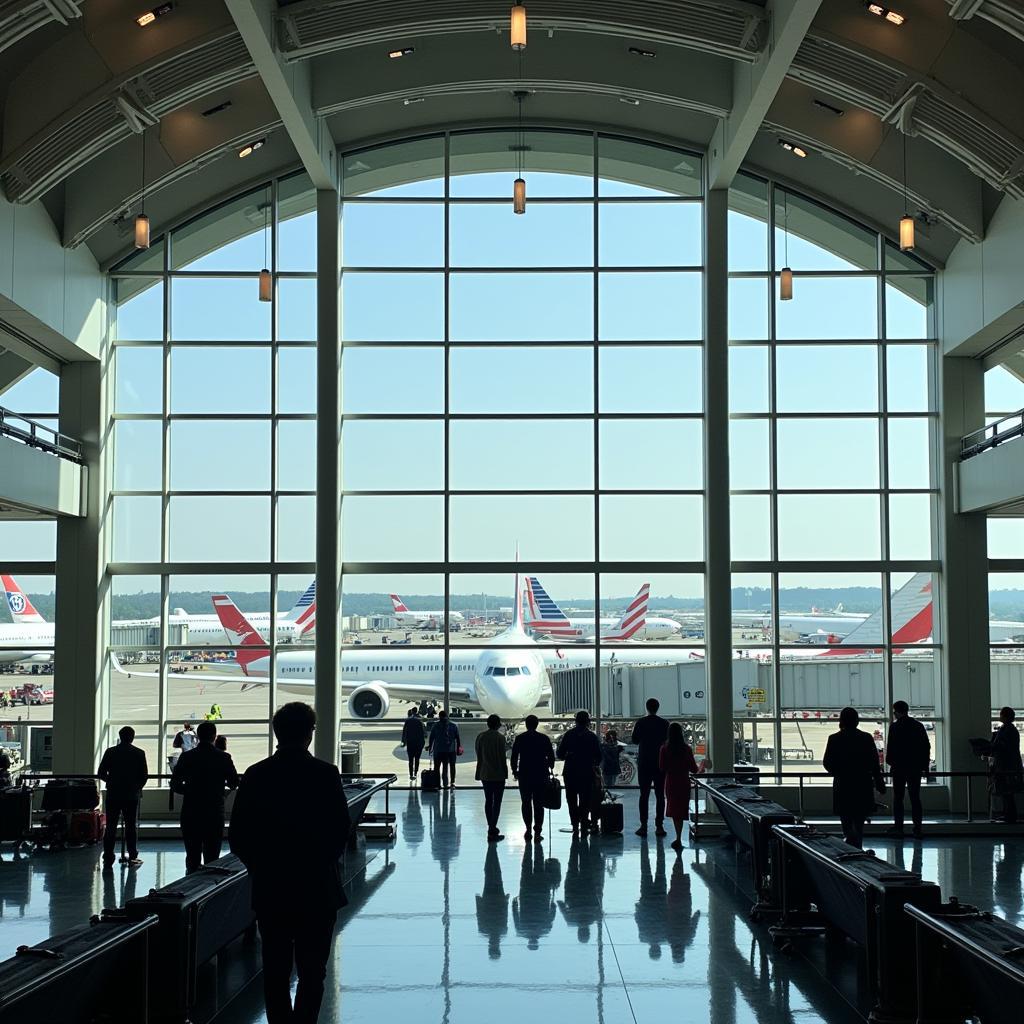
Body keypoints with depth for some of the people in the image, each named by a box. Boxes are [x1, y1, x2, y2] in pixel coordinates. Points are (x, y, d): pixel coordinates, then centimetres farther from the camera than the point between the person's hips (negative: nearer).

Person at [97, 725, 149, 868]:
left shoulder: (110, 752, -1)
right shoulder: (139, 753, -3)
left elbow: (101, 773, 0)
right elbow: (145, 776, -3)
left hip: (113, 794, 1)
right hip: (132, 795, -1)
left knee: (110, 826, 5)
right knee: (131, 826, 6)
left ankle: (108, 858, 3)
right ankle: (133, 857, 5)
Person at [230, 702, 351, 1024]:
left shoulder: (256, 775, -3)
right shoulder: (326, 774, -10)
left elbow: (238, 837, -1)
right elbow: (342, 829, -8)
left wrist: (261, 867, 13)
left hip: (269, 888, 2)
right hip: (317, 888, -2)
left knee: (275, 970, 11)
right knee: (312, 970, 5)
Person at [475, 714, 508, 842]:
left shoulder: (480, 736, 3)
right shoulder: (500, 737, -12)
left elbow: (479, 757, 7)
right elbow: (502, 757, -11)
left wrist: (479, 773, 13)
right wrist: (505, 772, -2)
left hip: (485, 774, 5)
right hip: (498, 774, -5)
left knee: (488, 801, 15)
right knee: (497, 802, -1)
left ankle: (491, 828, 21)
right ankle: (493, 831, -6)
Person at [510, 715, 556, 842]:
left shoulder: (519, 738, -2)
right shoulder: (544, 738, -2)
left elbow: (514, 757, 0)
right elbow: (551, 756, 2)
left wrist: (514, 771, 11)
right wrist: (550, 769, 18)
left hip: (524, 775, 0)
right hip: (541, 775, 0)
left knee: (526, 803, 11)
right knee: (539, 804, 4)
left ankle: (528, 829, 6)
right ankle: (537, 832, 0)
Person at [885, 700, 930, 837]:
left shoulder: (895, 727, -8)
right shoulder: (919, 726, 7)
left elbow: (891, 747, -12)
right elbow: (927, 746, 8)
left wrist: (889, 762, 2)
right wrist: (925, 765, 13)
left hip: (899, 768, -4)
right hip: (916, 768, 4)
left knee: (898, 798, 4)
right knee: (915, 798, 7)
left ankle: (898, 826, 2)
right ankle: (917, 828, 4)